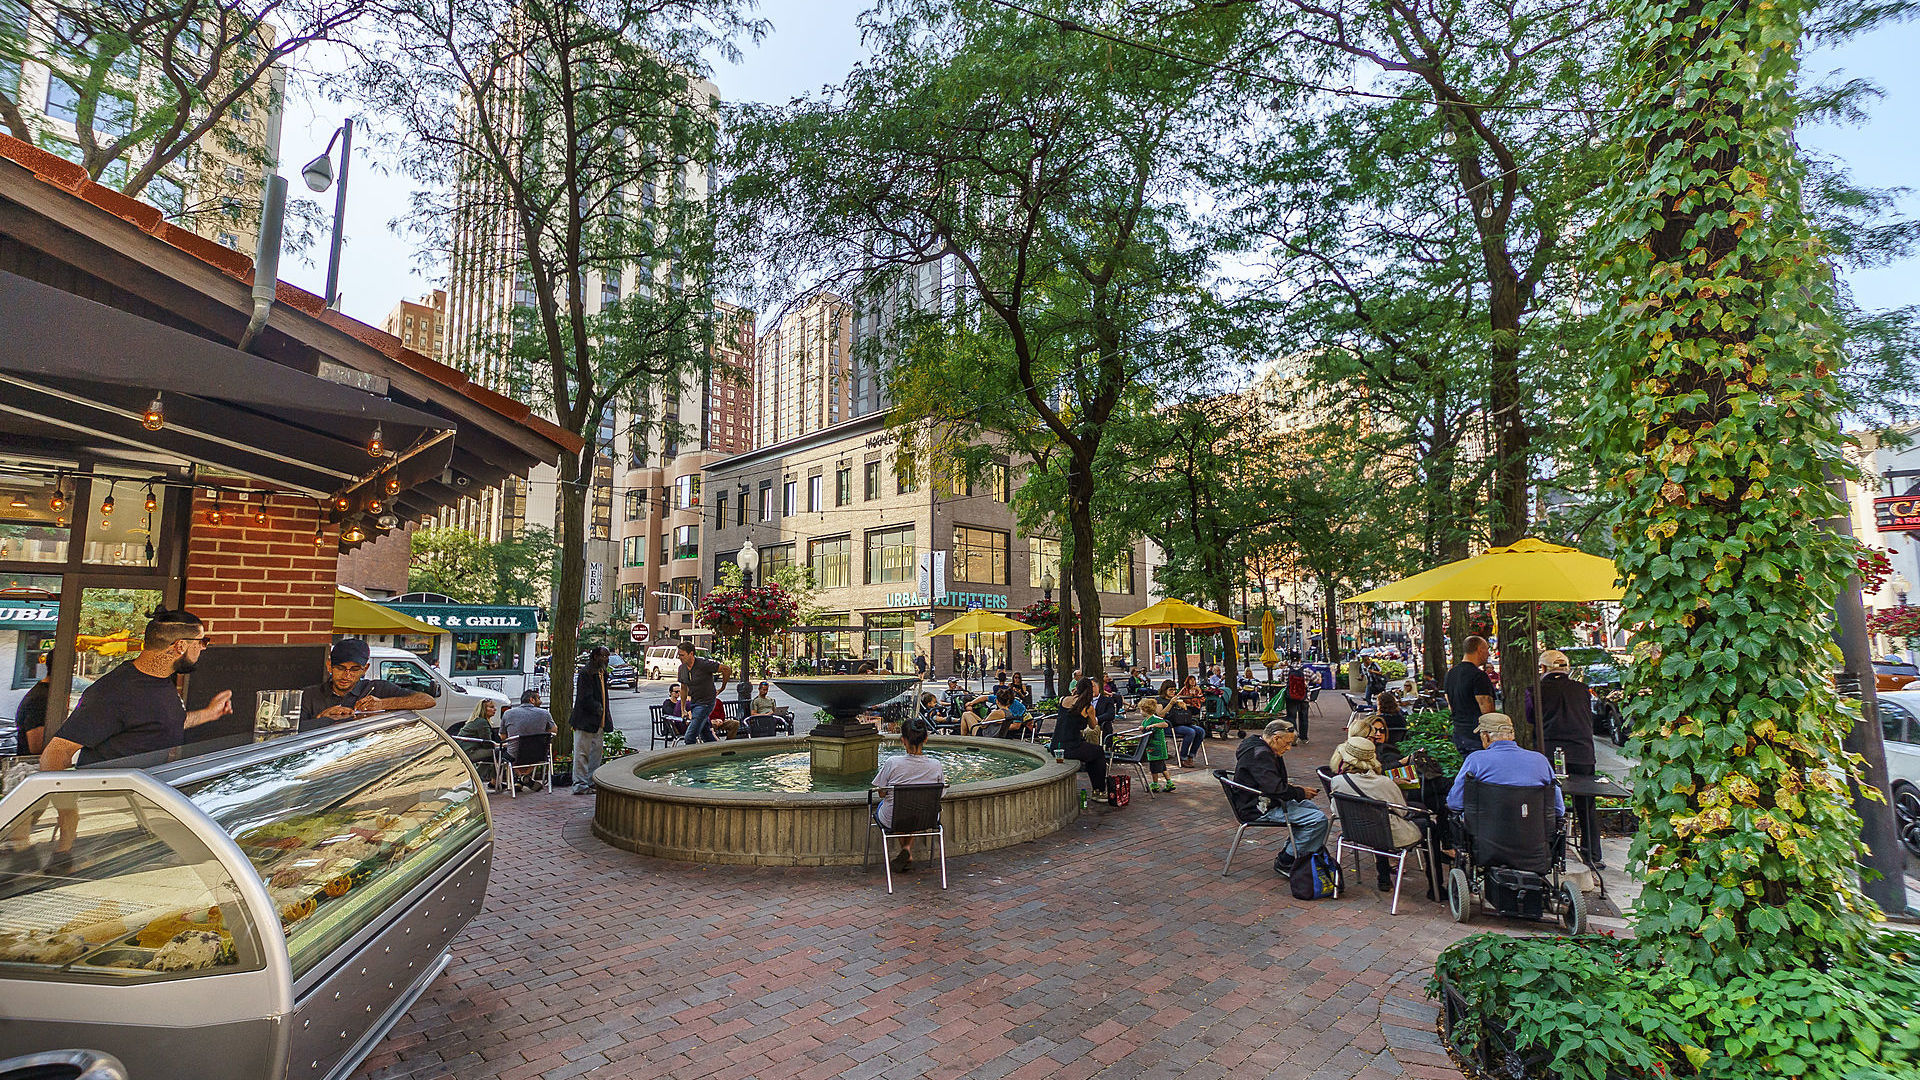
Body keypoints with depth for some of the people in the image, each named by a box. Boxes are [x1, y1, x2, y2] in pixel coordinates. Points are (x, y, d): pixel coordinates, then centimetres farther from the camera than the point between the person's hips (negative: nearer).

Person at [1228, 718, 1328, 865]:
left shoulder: (1261, 748, 11)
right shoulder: (1259, 754, -23)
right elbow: (1275, 788, -28)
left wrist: (1289, 786, 7)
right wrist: (1301, 793, -13)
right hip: (1259, 809, -11)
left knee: (1313, 808, 23)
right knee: (1319, 820, -17)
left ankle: (1288, 852, 23)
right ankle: (1286, 861, -5)